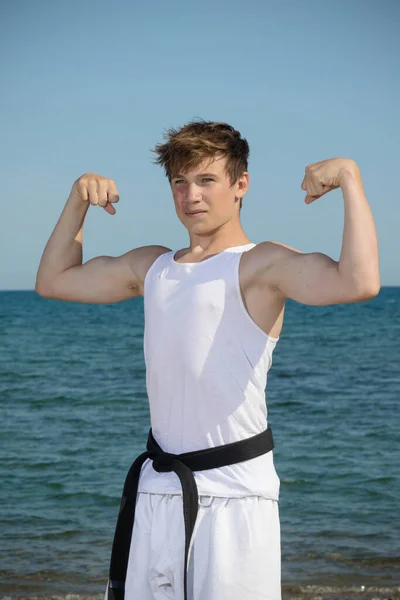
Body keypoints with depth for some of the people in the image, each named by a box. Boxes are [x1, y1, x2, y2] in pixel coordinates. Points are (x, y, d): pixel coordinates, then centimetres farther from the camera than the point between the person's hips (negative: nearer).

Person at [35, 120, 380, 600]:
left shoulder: (260, 263, -8)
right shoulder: (151, 266, 15)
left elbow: (359, 283, -27)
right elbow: (53, 280, 27)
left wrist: (349, 179, -21)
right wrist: (79, 200, 19)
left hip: (233, 494, -6)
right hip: (156, 489, 7)